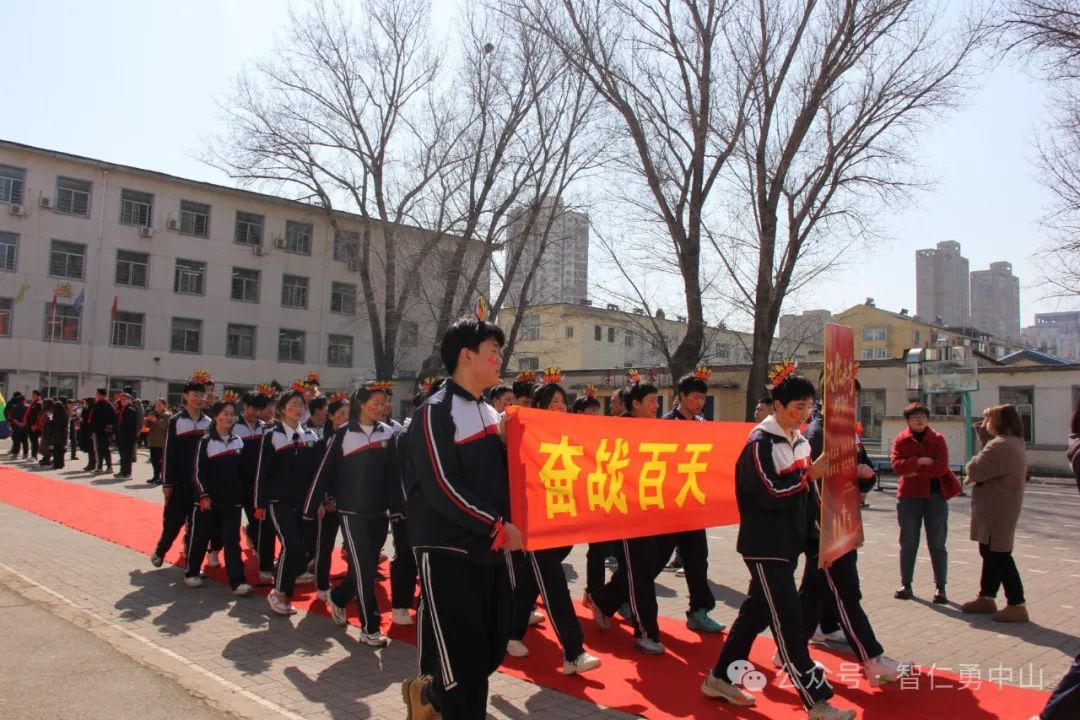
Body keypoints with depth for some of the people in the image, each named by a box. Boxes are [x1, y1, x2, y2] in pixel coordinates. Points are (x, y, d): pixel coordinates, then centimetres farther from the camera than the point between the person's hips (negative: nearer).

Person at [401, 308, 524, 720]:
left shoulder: (490, 414, 13)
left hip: (490, 550, 8)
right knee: (460, 652, -3)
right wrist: (497, 527, -18)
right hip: (449, 552, -8)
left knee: (492, 647, 14)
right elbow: (442, 487, -20)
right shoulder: (436, 412, -11)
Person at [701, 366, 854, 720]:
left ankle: (721, 678, 26)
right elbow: (770, 495, -21)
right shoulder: (760, 443, -14)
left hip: (788, 543, 9)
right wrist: (810, 474, -17)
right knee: (788, 620, -4)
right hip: (764, 545, -9)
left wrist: (812, 535, 15)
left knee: (756, 612, 14)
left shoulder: (799, 441, 11)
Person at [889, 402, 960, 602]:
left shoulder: (937, 439, 2)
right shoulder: (901, 440, 3)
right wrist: (920, 461, -18)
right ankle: (905, 585, 17)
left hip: (935, 496, -1)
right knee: (908, 544, 8)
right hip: (908, 497, 1)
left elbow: (942, 467, -11)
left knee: (937, 545, 4)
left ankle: (940, 587, 11)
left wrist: (915, 472, -11)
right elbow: (897, 465, -10)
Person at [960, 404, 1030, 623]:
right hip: (1000, 508, 11)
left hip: (996, 510, -11)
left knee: (999, 556, -3)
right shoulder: (1016, 443, 11)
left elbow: (975, 471, -25)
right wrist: (984, 436, 11)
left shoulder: (1000, 446, -24)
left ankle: (1016, 605, 3)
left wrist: (972, 465, -1)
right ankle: (986, 597, 28)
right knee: (990, 553, 18)